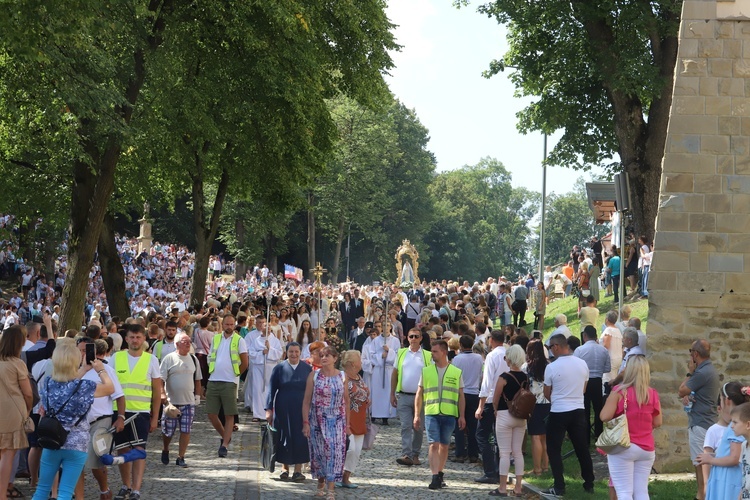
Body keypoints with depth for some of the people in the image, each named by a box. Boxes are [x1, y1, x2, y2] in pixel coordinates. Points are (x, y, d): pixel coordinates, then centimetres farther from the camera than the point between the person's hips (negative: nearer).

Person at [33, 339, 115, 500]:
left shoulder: (47, 384, -4)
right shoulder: (85, 387, -15)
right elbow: (110, 388, 4)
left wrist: (83, 370, 24)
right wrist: (101, 370, 18)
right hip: (76, 445, -3)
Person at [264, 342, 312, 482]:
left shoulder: (307, 369, 5)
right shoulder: (279, 368, 2)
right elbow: (271, 390, 2)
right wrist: (269, 409, -4)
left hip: (302, 409, 0)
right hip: (283, 410, 0)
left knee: (300, 438, -3)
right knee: (284, 438, 5)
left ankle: (298, 470, 1)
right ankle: (285, 467, 18)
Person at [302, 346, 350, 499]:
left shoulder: (342, 377, 2)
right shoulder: (314, 376, -1)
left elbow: (346, 401, 7)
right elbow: (306, 401, -1)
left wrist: (347, 424, 5)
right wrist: (305, 422, -7)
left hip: (337, 422, 0)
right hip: (317, 421, 0)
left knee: (335, 452, -8)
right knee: (319, 452, 6)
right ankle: (321, 484, 25)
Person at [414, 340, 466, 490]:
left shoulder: (456, 372, 6)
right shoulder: (426, 371, 8)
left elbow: (461, 396, 9)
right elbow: (419, 394, 11)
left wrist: (462, 416, 4)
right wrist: (417, 415, 5)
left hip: (449, 415, 0)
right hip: (431, 413, 0)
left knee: (444, 445, 8)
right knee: (434, 445, -9)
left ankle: (440, 474, 22)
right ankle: (435, 478, -13)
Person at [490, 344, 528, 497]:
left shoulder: (504, 377, -15)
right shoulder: (525, 378, 2)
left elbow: (495, 400, -9)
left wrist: (496, 410, 9)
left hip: (504, 416, -5)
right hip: (521, 417, 6)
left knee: (504, 452, -2)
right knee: (518, 452, 10)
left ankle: (503, 488, 0)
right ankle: (518, 487, 11)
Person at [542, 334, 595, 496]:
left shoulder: (552, 367, -12)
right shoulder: (582, 364, 1)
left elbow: (547, 394, 0)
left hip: (558, 413, -5)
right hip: (578, 411, 5)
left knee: (554, 450, 4)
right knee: (582, 448, 15)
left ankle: (559, 487, 0)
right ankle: (589, 484, 23)